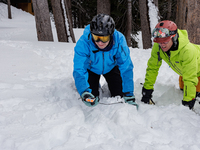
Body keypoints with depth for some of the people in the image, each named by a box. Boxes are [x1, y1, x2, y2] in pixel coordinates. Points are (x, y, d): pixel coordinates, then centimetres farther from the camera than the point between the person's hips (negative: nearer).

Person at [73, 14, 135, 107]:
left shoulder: (119, 40, -36)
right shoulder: (83, 43, -38)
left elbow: (126, 67, -31)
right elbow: (79, 70, -40)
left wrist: (128, 93, -34)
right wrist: (84, 92, -56)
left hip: (111, 67, 1)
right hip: (91, 68, -1)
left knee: (119, 95, -3)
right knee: (91, 100, -8)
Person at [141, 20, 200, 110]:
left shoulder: (187, 51, -45)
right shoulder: (158, 47, -30)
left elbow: (190, 79, -43)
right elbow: (152, 67, -18)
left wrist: (187, 102, -42)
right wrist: (147, 90, -17)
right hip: (184, 71, 5)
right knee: (183, 89, 21)